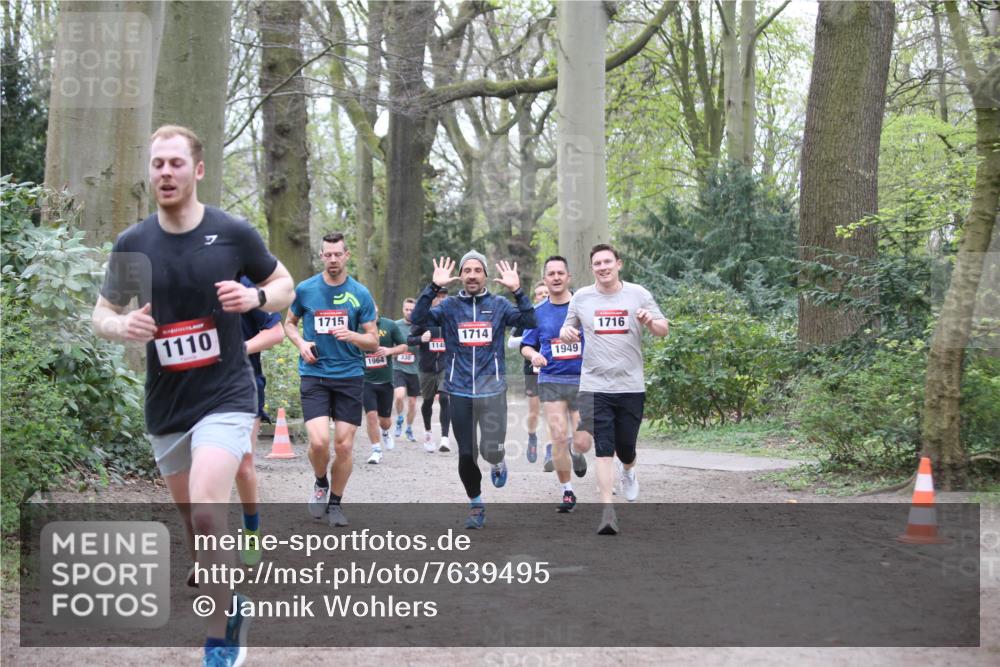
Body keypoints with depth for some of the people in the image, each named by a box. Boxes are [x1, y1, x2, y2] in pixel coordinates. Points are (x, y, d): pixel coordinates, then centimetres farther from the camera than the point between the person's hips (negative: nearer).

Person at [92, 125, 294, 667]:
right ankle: (226, 605, 39)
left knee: (205, 511, -23)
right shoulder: (132, 244, -1)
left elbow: (285, 285, 6)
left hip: (225, 397, -4)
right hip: (165, 404, 4)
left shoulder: (234, 233, -7)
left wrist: (255, 297, -16)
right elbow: (101, 313, 9)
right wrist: (124, 326, -14)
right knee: (191, 521, 14)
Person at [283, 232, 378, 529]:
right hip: (314, 375, -1)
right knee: (319, 441, -16)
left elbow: (373, 341, 3)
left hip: (350, 375, 1)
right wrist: (301, 343, -3)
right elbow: (289, 323, 17)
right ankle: (320, 484, 16)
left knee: (344, 445, 0)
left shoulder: (360, 294, 1)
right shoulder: (305, 289, 1)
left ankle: (335, 502, 20)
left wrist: (351, 335, -17)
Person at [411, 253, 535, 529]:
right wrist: (434, 287, -19)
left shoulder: (499, 305, 4)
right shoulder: (450, 306, 4)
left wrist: (517, 291, -18)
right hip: (460, 392, 1)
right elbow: (418, 318, -10)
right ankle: (476, 506, 24)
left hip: (492, 390, -1)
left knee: (491, 450, -9)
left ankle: (497, 464, 29)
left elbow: (530, 322, -8)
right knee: (466, 455, 4)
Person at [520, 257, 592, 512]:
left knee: (582, 443, -4)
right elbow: (526, 346, 11)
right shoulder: (538, 312, 5)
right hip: (551, 382, 1)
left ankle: (576, 453, 35)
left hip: (583, 382, -1)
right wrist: (533, 355, -11)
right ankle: (567, 491, 8)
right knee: (559, 438, -8)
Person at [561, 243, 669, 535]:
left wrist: (650, 322, -17)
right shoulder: (581, 297, 6)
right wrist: (566, 332, -6)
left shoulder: (638, 294, 3)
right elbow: (568, 328, 18)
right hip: (595, 386, 0)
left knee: (626, 446, 10)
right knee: (603, 450, -10)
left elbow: (664, 330, 5)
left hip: (631, 386, 1)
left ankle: (628, 472, 46)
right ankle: (607, 509, -9)